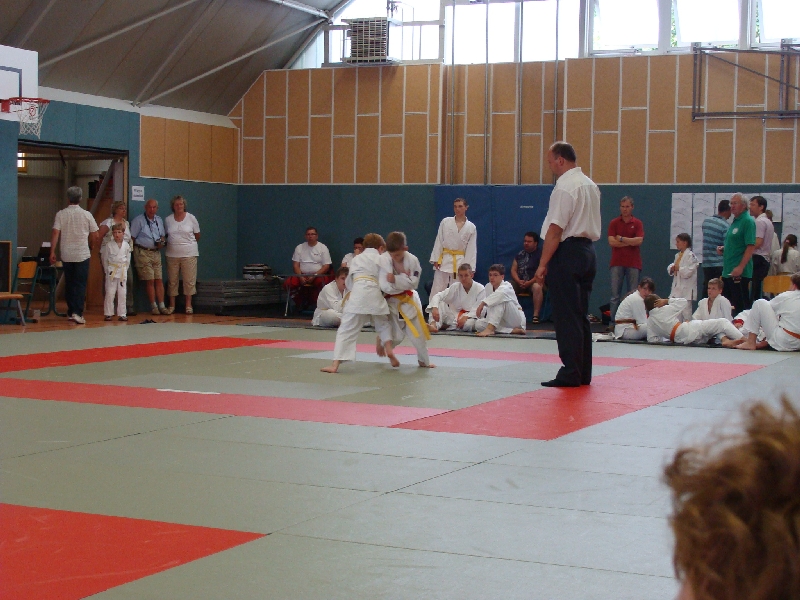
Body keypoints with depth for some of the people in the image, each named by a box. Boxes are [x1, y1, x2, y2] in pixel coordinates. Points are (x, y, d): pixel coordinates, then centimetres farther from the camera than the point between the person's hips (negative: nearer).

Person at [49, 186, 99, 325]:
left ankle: (71, 312, 16)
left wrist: (52, 252, -3)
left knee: (69, 284, 12)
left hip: (66, 255, 2)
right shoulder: (86, 214, -3)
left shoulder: (61, 214, -1)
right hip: (82, 254, -2)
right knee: (81, 285, -1)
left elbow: (55, 234, -7)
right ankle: (77, 313, -13)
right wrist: (91, 247, 20)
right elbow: (94, 235, 2)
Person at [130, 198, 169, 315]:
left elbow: (163, 235, 26)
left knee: (159, 280, 1)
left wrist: (162, 242, 4)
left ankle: (161, 306, 3)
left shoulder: (159, 220, 16)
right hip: (143, 252, -6)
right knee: (150, 280, -7)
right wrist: (133, 252, -10)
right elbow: (132, 237, -4)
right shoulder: (138, 220, -2)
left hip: (156, 252, 6)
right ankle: (153, 306, -1)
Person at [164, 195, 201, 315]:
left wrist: (189, 243, 9)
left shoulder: (191, 218, 2)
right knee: (172, 280, 4)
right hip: (172, 254, 2)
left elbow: (197, 236, 10)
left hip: (189, 253, -2)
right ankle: (171, 305, 11)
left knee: (189, 280, -2)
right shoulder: (168, 220, 7)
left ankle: (188, 305, 5)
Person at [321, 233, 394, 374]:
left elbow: (349, 282, 21)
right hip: (375, 295, 0)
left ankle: (335, 364, -13)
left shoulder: (356, 259, 22)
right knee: (383, 324, 29)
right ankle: (389, 349, 13)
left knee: (346, 330, -5)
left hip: (357, 295, 0)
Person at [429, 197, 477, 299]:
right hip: (444, 260, 0)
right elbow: (438, 242, 3)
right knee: (437, 290, -4)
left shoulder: (471, 227, 3)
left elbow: (472, 249, 3)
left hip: (460, 262, 0)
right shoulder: (445, 222, 3)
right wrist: (435, 260, -4)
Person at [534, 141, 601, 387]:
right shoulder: (590, 185, 14)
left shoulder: (565, 187, -15)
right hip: (587, 252, 9)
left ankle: (571, 374, -4)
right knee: (581, 316, 13)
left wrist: (543, 264, -15)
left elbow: (555, 230, -18)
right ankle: (583, 373, 16)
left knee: (567, 317, -5)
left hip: (567, 254, -9)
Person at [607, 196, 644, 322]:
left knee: (633, 295, 2)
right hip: (617, 263, 0)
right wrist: (630, 242, -7)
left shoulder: (637, 223, 6)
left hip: (633, 263, 0)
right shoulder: (614, 223, 6)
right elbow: (611, 242, -6)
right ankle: (614, 321, 2)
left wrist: (621, 239, -6)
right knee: (615, 295, -1)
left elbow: (639, 240, -9)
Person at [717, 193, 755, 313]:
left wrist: (740, 267, -24)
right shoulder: (735, 221, 17)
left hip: (739, 273, -10)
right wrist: (722, 248, 8)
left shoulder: (748, 221, -11)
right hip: (728, 271, 10)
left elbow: (751, 246, -19)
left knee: (741, 305, -5)